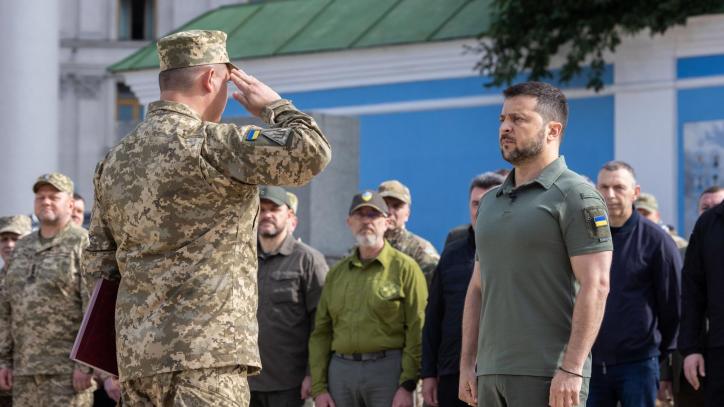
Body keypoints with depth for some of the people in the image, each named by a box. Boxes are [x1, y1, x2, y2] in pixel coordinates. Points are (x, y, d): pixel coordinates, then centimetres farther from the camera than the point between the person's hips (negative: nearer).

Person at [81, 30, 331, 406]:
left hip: (136, 359, 8)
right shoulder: (210, 144, -9)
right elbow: (311, 153, -16)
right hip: (205, 354, -8)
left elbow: (99, 266, 19)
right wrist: (274, 106, 4)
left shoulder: (114, 162, 16)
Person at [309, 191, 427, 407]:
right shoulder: (336, 273, 16)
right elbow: (320, 333, 14)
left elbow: (418, 331, -4)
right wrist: (318, 388, 4)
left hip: (388, 370, -4)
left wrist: (408, 385, -12)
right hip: (341, 371, 4)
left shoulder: (405, 268, 2)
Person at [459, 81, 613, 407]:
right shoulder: (491, 202, 19)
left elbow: (595, 285, -13)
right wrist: (466, 364, 12)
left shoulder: (575, 196, -6)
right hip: (491, 373, 8)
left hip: (548, 377, -8)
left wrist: (572, 369, -20)